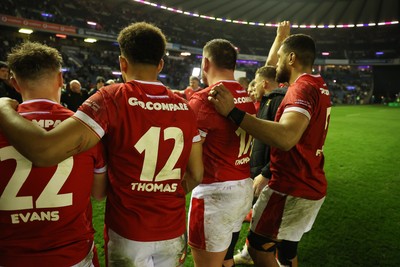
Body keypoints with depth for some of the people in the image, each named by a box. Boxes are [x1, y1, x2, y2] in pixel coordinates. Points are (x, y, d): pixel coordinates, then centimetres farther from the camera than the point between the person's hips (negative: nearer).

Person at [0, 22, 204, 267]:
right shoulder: (184, 107, -4)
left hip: (128, 233, -3)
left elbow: (44, 151, -26)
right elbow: (196, 175, 1)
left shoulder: (112, 99, -17)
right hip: (174, 231, 3)